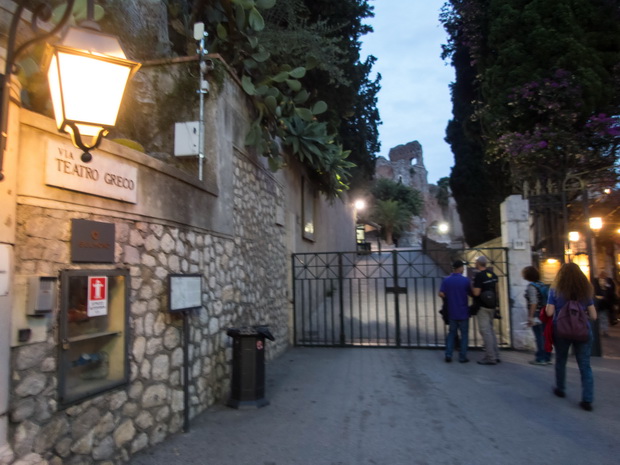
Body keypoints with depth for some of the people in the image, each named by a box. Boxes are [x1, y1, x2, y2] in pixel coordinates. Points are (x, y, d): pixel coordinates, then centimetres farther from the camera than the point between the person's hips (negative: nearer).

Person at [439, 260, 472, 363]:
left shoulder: (446, 280, -4)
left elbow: (441, 294, -9)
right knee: (464, 334, 8)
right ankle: (462, 357, 10)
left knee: (451, 333, 13)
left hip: (451, 312, 3)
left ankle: (448, 355, 6)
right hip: (463, 312, -3)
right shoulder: (465, 280, -10)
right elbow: (470, 293, 0)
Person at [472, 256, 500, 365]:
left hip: (482, 307, -8)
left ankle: (490, 357, -1)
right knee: (491, 330, 17)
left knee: (485, 331, -3)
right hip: (492, 306, 8)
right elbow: (496, 289, 15)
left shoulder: (479, 276, -17)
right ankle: (496, 355, 21)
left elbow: (476, 293, -21)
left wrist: (471, 289, -2)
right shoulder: (492, 274, 8)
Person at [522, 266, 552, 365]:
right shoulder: (542, 285, 11)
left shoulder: (531, 286, -12)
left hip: (536, 316, -8)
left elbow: (533, 303, -18)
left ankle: (540, 359, 3)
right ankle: (547, 358, 18)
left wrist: (531, 317, -17)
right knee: (544, 337, 12)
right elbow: (546, 301, 13)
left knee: (539, 337, -2)